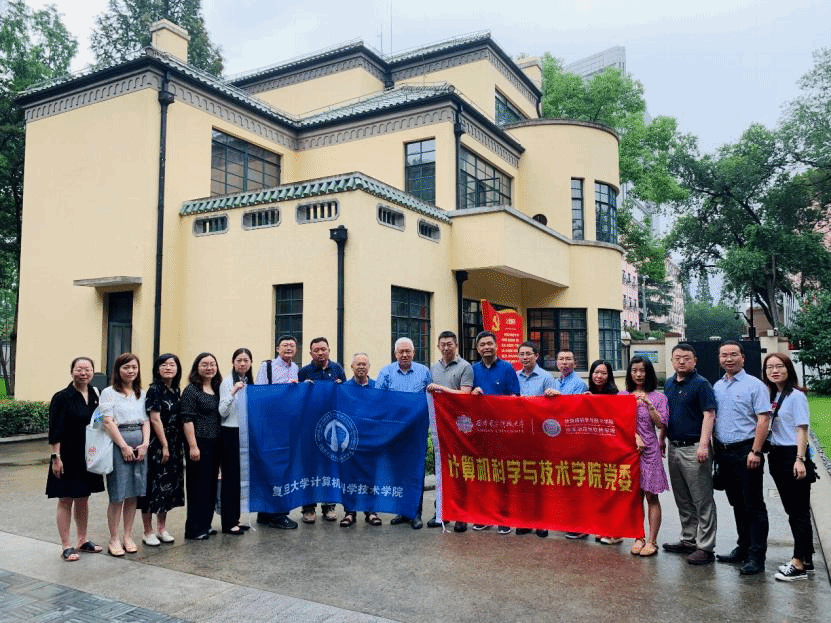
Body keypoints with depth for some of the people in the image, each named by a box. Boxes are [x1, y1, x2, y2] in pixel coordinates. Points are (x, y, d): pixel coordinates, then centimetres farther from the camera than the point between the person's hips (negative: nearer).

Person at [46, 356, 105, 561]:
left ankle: (82, 540, 27)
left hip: (89, 457, 5)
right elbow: (55, 431, -11)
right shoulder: (62, 397, -10)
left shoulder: (95, 396, 6)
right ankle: (66, 546, 12)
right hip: (68, 457, -5)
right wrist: (56, 457, -15)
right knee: (66, 500, 3)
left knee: (83, 498, 15)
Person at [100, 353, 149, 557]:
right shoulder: (109, 393, -1)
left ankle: (128, 536, 18)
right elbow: (108, 422, -9)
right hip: (118, 445, -5)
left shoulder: (141, 394, 14)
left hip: (140, 446, 5)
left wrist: (145, 444, -3)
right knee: (118, 495, -2)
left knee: (133, 493, 8)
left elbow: (146, 421, 11)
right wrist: (124, 446, -12)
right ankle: (114, 539, 9)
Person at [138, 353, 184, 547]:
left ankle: (162, 528, 25)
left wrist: (177, 446, 9)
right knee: (154, 485, -1)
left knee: (169, 485, 13)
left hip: (174, 445, 7)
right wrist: (164, 445, -14)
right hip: (157, 445, -7)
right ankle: (148, 532, 11)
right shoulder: (154, 389, -11)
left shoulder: (176, 390, 10)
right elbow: (155, 419, -14)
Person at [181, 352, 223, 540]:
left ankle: (205, 524, 24)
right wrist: (193, 446, -18)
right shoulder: (191, 390, -8)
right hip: (199, 444, -7)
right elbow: (187, 420, -13)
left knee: (211, 484, 12)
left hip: (215, 444, 7)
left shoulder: (217, 389, 12)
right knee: (198, 485, -1)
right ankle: (194, 529, 8)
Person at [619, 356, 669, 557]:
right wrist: (635, 436, -10)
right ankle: (638, 538, 16)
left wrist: (648, 404, -13)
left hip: (650, 449, -2)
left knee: (651, 496, 0)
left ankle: (652, 541, 7)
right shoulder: (623, 396, 10)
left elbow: (661, 424, -3)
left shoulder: (658, 397, 4)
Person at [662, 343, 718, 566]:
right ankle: (688, 540, 27)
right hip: (674, 448, 8)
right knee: (682, 500, 16)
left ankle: (705, 547, 6)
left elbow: (709, 415, -15)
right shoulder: (669, 384, 13)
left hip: (694, 449, -8)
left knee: (703, 501, -1)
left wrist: (703, 445, -22)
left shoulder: (701, 384, -9)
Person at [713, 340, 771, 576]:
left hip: (745, 452, -6)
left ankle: (756, 556, 4)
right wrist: (715, 449, 11)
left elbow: (763, 420, -12)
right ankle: (743, 547, 26)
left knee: (754, 505, -1)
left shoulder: (754, 385, -6)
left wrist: (755, 452, -17)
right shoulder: (717, 387, 12)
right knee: (737, 504, 15)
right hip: (724, 452, 6)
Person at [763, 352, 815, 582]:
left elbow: (802, 429, -14)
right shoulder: (771, 395, 11)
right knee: (791, 509, 14)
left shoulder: (796, 396, -10)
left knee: (799, 511, -1)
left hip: (793, 455, -8)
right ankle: (806, 559, 25)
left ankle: (799, 564, 4)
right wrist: (766, 452, 8)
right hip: (776, 456, 8)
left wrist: (800, 460, -19)